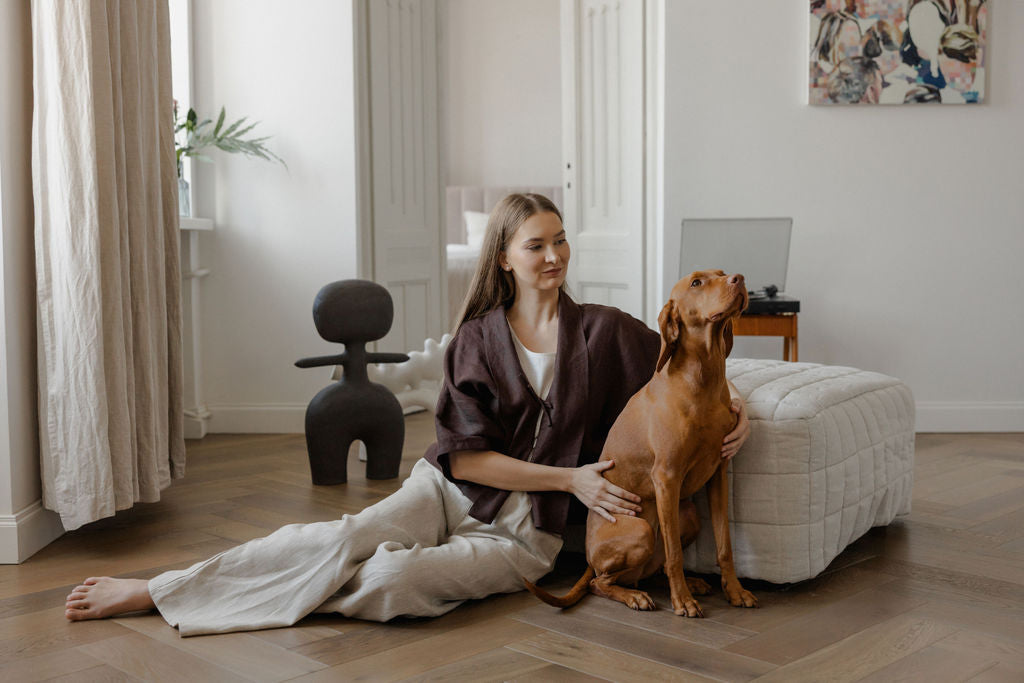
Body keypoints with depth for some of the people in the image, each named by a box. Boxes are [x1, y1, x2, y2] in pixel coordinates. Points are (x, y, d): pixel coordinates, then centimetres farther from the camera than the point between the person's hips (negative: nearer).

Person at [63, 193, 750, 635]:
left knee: (392, 580, -29)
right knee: (344, 538, -27)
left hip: (524, 531, -1)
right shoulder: (477, 339, 0)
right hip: (450, 492, 1)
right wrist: (569, 477, -14)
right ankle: (155, 589, -21)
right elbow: (465, 456, -6)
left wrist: (734, 405, -13)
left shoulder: (604, 331, -1)